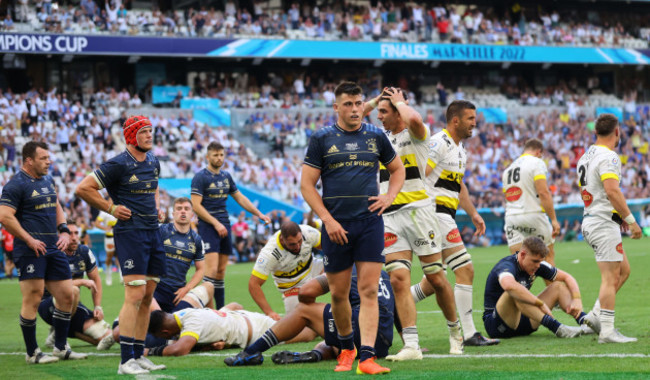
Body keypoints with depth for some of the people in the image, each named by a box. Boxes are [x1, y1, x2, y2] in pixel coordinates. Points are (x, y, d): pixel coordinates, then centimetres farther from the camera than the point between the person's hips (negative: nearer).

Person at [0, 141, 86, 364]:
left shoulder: (47, 181, 17)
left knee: (67, 296, 7)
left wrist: (64, 231, 11)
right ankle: (32, 353, 2)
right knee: (33, 299, -6)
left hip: (53, 249, 8)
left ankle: (61, 348, 18)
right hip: (30, 251, -8)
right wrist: (29, 240, -16)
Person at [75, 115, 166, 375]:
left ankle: (139, 355, 15)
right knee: (135, 294, -15)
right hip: (130, 233, -8)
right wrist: (111, 208, -7)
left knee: (147, 296, 9)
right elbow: (83, 189, -8)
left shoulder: (153, 163, 14)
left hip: (153, 232, 8)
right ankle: (126, 361, -14)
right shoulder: (118, 165, -10)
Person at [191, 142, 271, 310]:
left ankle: (220, 309, 11)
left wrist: (259, 214, 17)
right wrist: (216, 223, -16)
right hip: (208, 227, -7)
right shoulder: (200, 177, -6)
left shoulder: (226, 176, 15)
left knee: (221, 271, 8)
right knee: (212, 269, -17)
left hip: (224, 226, 7)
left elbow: (240, 198, 23)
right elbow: (196, 206, -12)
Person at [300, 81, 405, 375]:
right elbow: (307, 185, 0)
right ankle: (346, 348, 28)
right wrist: (328, 220, -8)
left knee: (369, 291, -8)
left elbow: (397, 169, 23)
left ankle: (366, 357, -14)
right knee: (339, 293, 6)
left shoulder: (376, 136, 8)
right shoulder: (322, 139, 1)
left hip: (370, 221, 1)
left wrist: (389, 197, 4)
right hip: (336, 226, -1)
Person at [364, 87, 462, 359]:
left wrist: (399, 101, -6)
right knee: (398, 279, -10)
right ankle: (411, 345, -15)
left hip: (417, 212, -5)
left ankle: (455, 331, 22)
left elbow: (413, 118, -26)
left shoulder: (415, 134, -2)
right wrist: (375, 100, 15)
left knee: (436, 278, 0)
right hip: (390, 217, 5)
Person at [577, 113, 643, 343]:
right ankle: (607, 331, -10)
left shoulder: (585, 157, 15)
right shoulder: (608, 157, -14)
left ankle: (596, 315, 12)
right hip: (604, 223, -10)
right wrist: (631, 220, -22)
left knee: (623, 270, 16)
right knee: (610, 278, -8)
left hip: (590, 222, 10)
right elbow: (612, 190, -25)